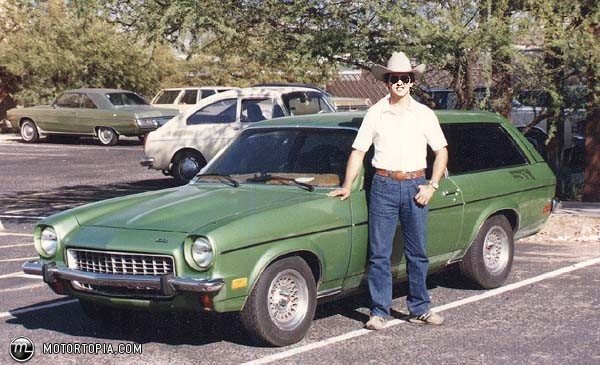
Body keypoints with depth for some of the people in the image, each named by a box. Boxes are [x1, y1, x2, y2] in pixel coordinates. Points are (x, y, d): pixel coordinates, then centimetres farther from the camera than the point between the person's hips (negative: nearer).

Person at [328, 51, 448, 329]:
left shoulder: (424, 114, 6)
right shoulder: (375, 113, 3)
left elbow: (441, 151, 10)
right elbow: (358, 152, 6)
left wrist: (432, 186, 0)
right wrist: (347, 187, -1)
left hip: (415, 186, 1)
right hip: (383, 185, -1)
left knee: (417, 253, 8)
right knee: (379, 253, -1)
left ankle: (419, 309, 18)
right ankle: (379, 312, 5)